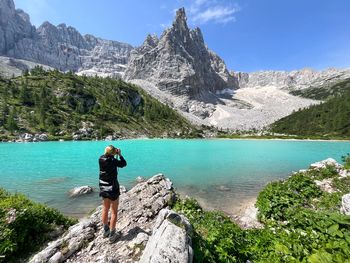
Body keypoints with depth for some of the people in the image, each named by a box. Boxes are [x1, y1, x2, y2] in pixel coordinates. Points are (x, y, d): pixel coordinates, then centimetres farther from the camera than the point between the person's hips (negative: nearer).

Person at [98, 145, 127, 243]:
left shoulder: (101, 159, -6)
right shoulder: (112, 160, -24)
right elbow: (123, 164, -10)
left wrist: (115, 153, 7)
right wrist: (120, 154, -3)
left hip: (103, 188, 7)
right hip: (112, 188, -7)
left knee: (105, 209, 22)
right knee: (114, 212, 9)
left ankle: (106, 231, 38)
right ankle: (112, 235, 19)